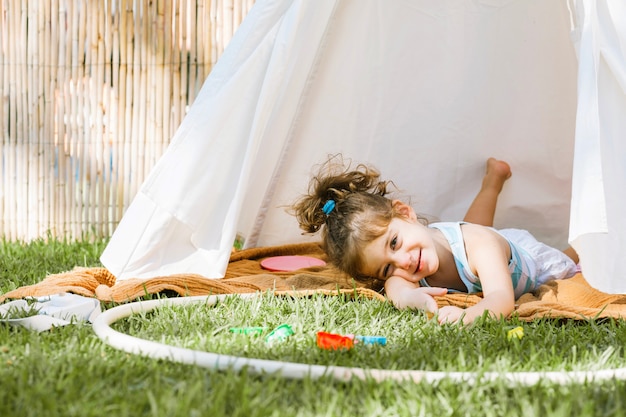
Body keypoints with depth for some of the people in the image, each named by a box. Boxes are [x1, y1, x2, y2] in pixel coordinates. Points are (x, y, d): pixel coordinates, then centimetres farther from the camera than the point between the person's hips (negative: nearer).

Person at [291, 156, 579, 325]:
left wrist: (467, 315, -85)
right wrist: (410, 298, -79)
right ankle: (493, 179, 59)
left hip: (530, 255, -3)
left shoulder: (476, 243, -54)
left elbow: (502, 299, -64)